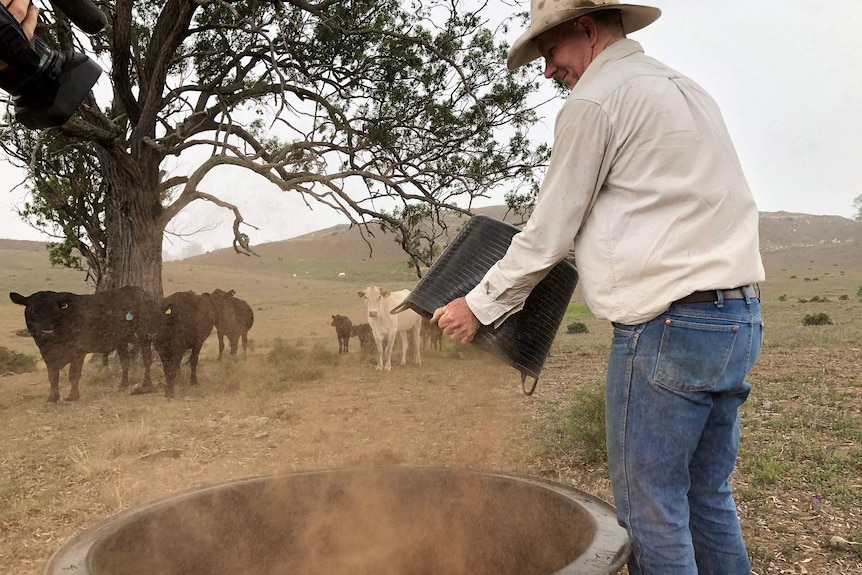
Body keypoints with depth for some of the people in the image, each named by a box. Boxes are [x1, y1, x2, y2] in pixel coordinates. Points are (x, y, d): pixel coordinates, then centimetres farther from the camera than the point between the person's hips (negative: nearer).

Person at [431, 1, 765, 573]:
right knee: (708, 496, 18)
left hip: (668, 326, -9)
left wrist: (479, 306, 7)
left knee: (650, 507, 2)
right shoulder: (685, 88, 20)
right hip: (740, 317, 9)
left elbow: (546, 237, -5)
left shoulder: (594, 101, -6)